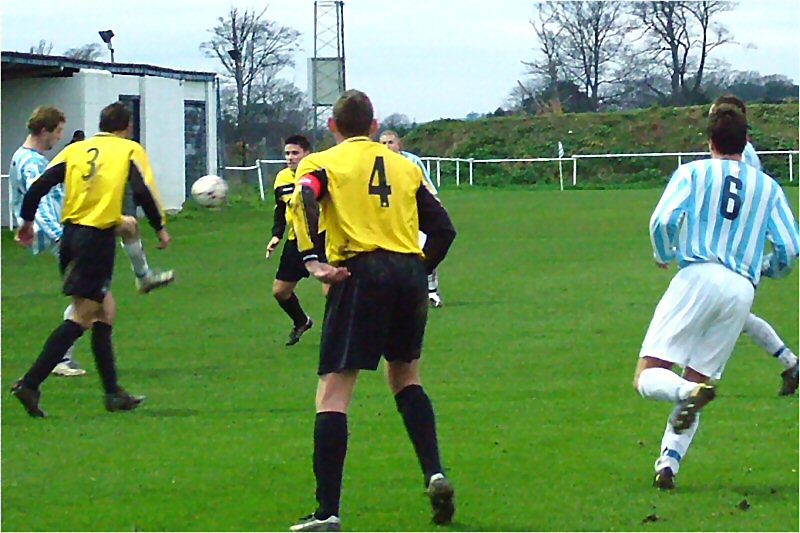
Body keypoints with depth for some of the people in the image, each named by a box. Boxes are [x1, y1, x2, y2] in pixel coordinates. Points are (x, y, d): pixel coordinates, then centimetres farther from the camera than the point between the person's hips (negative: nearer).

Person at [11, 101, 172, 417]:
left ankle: (113, 393, 19)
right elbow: (143, 192, -8)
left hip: (70, 235, 6)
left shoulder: (76, 149, 14)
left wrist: (27, 221, 18)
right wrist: (160, 228, 4)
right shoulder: (130, 150, 4)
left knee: (105, 309, 17)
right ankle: (29, 385, -15)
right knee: (82, 317, -5)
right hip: (99, 238, -6)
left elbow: (39, 186, 6)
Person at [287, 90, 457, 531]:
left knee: (333, 392, -2)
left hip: (359, 272, -4)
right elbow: (442, 227, 16)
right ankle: (434, 473, 9)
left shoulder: (323, 163, 9)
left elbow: (304, 201, -13)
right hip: (409, 272, 4)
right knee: (405, 376, 26)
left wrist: (312, 261, -18)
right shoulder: (405, 166, 21)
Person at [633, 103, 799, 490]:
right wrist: (767, 269, 33)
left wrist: (663, 255, 15)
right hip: (742, 290, 4)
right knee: (697, 380, 12)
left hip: (699, 276, -3)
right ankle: (668, 464, -4)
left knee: (647, 377, -7)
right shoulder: (768, 187, 18)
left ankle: (689, 392, -40)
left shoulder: (693, 172, 10)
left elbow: (663, 220, -6)